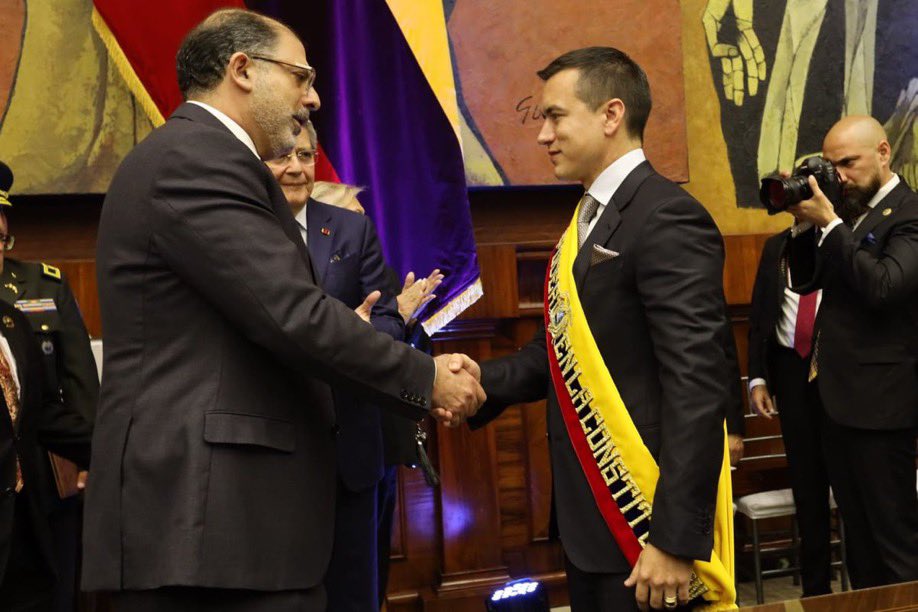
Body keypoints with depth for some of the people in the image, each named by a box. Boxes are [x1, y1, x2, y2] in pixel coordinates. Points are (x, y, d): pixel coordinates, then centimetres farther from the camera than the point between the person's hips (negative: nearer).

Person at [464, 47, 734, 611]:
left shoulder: (667, 220, -17)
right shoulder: (589, 218, 11)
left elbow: (697, 388, -22)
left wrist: (676, 540, -22)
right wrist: (481, 383, -6)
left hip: (644, 524, -8)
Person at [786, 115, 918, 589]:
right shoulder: (846, 207, 11)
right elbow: (808, 281, 11)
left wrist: (828, 224, -21)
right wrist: (804, 221, -2)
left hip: (879, 399, -8)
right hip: (836, 393, 8)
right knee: (856, 525, 17)